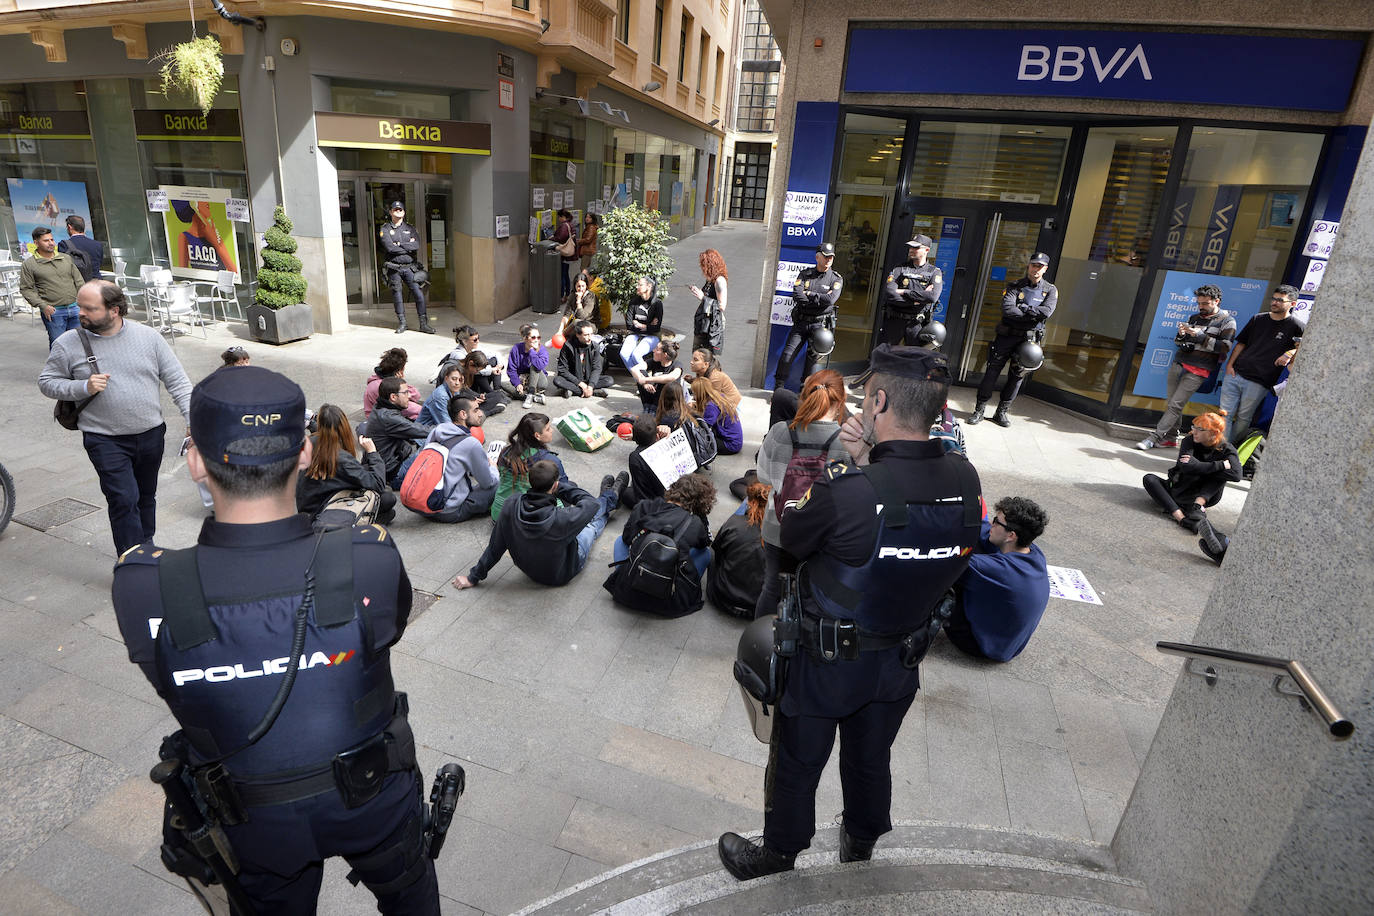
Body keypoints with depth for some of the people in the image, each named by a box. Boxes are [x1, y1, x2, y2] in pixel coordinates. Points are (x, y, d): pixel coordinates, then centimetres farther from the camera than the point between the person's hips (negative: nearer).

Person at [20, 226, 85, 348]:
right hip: (53, 312, -3)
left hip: (75, 308, 3)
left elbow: (79, 281, 15)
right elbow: (26, 289, -1)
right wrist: (43, 306, -12)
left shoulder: (66, 258, 12)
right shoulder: (29, 264, 0)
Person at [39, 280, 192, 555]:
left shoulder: (148, 336, 0)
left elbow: (177, 381, 0)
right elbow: (46, 381, 6)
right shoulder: (68, 344, -2)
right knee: (124, 500, -9)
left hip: (151, 434, 2)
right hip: (106, 440, -2)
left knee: (146, 496, 16)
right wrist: (83, 387, -15)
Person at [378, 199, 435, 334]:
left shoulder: (410, 228, 11)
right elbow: (389, 247, -13)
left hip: (410, 267, 1)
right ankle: (401, 323, 17)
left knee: (418, 294, -6)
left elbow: (416, 245, -6)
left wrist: (399, 245, -12)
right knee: (397, 295, 6)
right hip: (393, 268, -1)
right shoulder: (385, 229, 3)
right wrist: (408, 247, -8)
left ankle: (424, 324, 0)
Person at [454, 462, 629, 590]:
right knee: (594, 521, 22)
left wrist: (473, 577, -5)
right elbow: (591, 504, -23)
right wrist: (562, 488, -17)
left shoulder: (511, 507, -31)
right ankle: (611, 496, 54)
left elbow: (495, 547, -19)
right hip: (563, 573, -4)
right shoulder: (561, 519, -43)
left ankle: (608, 499, 54)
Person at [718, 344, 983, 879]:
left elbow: (790, 541, -15)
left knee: (796, 766, 20)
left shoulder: (844, 492, -34)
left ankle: (777, 861, 44)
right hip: (902, 659, 6)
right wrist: (869, 464, -11)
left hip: (828, 661, -5)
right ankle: (859, 852, 55)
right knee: (871, 761, 29)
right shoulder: (965, 481, -16)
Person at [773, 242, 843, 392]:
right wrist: (819, 300, -11)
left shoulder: (836, 279, 3)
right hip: (801, 322, 1)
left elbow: (830, 299, -14)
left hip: (820, 324, -1)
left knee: (813, 358, 1)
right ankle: (779, 387, 6)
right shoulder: (805, 274, 7)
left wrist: (808, 293, -9)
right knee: (787, 354, -5)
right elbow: (796, 295, -9)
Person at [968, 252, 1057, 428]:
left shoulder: (1050, 290, 6)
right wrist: (1033, 314, -14)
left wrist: (1021, 308, -13)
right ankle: (979, 410, 6)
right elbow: (1007, 309, -16)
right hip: (1006, 336, -1)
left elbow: (1046, 312, -13)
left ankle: (1001, 412, 17)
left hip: (1029, 340, 2)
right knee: (992, 372, -2)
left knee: (1017, 376, 6)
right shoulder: (1015, 286, 2)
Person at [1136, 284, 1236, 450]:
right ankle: (1171, 437, 13)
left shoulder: (1227, 322, 1)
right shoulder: (1194, 317, 18)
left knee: (1175, 405, -11)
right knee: (1170, 403, 4)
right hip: (1178, 364, 6)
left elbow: (1225, 347, -10)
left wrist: (1200, 336, -15)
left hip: (1198, 370, -6)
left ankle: (1154, 437, -14)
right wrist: (1181, 335, 0)